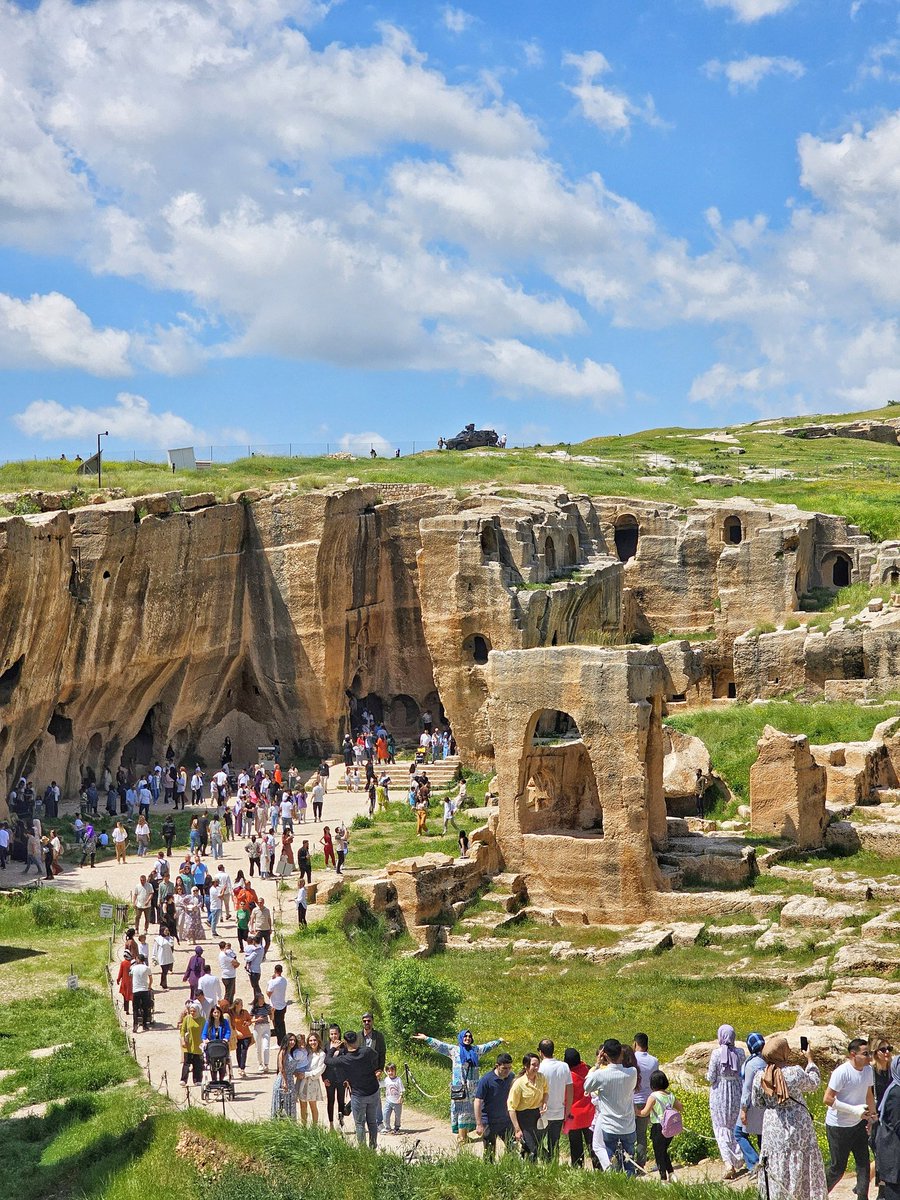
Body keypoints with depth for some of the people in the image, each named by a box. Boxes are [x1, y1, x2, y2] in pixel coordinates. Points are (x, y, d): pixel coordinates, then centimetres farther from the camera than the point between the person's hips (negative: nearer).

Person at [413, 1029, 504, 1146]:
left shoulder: (476, 1050, 15)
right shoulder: (454, 1050, 4)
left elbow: (488, 1046, 30)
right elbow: (439, 1045, -3)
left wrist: (499, 1041, 41)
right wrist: (426, 1038, -12)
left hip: (473, 1087, 4)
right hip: (459, 1086, -4)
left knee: (470, 1111, 3)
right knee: (461, 1111, -6)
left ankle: (466, 1134, 10)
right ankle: (460, 1137, -7)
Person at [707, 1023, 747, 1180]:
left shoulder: (716, 1053, -15)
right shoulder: (740, 1053, -5)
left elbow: (711, 1078, -11)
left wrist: (708, 1074, 10)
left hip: (719, 1094, -3)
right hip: (736, 1092, 3)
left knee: (721, 1129, 4)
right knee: (734, 1127, 21)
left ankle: (728, 1163, -9)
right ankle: (738, 1160, 24)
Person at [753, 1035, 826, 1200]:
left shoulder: (759, 1077, -10)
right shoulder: (795, 1073, -18)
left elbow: (757, 1103, 3)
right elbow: (814, 1083, 2)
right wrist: (809, 1059, 13)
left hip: (773, 1129, 2)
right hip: (798, 1128, -2)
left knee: (777, 1171, 14)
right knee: (801, 1168, 11)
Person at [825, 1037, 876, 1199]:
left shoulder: (868, 1070, -1)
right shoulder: (841, 1073, -24)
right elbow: (828, 1099, -24)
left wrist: (873, 1116, 16)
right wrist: (854, 1109, -26)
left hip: (858, 1124, 7)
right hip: (838, 1126, -7)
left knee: (864, 1163, 5)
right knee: (838, 1168, 2)